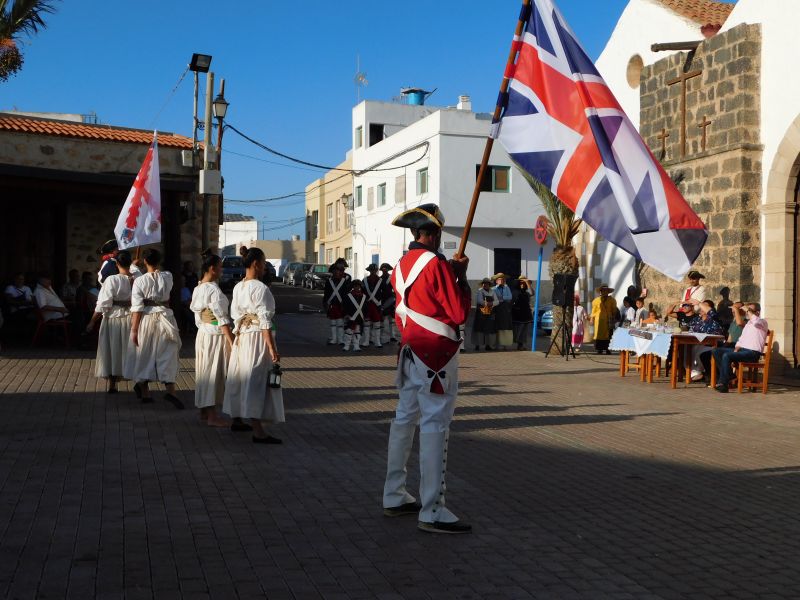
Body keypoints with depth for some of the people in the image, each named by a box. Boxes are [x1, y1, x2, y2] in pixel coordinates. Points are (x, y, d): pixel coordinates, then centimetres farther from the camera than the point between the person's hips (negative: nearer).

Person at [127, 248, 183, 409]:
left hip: (146, 320, -1)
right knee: (167, 355, 5)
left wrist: (134, 329, -7)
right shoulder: (168, 277, -4)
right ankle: (170, 389, -10)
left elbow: (137, 308, -11)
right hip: (165, 319, 1)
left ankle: (145, 392, 21)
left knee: (145, 355, 11)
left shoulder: (139, 281, -10)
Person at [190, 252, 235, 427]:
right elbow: (222, 319, -20)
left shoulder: (197, 289, 7)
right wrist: (232, 342, -18)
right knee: (214, 373, -1)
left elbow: (197, 316, 13)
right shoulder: (214, 290, -19)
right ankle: (212, 416, 6)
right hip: (216, 336, -9)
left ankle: (204, 412, 25)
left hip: (202, 334, 9)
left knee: (205, 372, 15)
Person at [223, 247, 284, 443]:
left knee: (241, 377, 19)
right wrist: (272, 347, -20)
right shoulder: (260, 288, -16)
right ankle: (258, 431, -5)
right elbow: (264, 321, -20)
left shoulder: (237, 287, 8)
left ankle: (237, 419, 34)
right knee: (257, 381, -7)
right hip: (257, 338, -8)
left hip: (241, 337, 8)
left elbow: (234, 314, 11)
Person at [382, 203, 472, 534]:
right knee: (435, 428, -6)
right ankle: (432, 512, -3)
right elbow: (459, 313, -14)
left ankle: (394, 497, 23)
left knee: (404, 421, 14)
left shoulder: (401, 265, 10)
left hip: (410, 352, 9)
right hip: (437, 356, -9)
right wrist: (462, 275, -3)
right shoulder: (436, 264, -15)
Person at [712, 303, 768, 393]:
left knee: (726, 356, -30)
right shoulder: (748, 323, 25)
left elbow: (756, 322, -29)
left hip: (753, 353, -9)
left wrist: (750, 312, -13)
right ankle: (728, 375, -7)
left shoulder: (762, 322, -2)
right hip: (742, 349, 9)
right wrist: (736, 349, 5)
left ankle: (723, 384, -21)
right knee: (716, 351, -3)